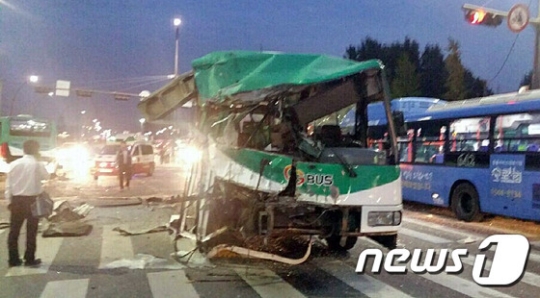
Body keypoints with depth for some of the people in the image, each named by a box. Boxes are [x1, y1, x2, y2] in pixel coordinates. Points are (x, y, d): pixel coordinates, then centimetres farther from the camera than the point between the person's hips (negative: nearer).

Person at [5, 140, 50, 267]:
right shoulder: (38, 165, -8)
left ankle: (13, 259, 14)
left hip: (16, 200, 3)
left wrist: (9, 201, 8)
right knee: (31, 230, 6)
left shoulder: (14, 164, 1)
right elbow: (46, 177, 9)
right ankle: (29, 259, 9)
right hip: (32, 200, -3)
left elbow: (8, 184, 2)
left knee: (14, 230, 10)